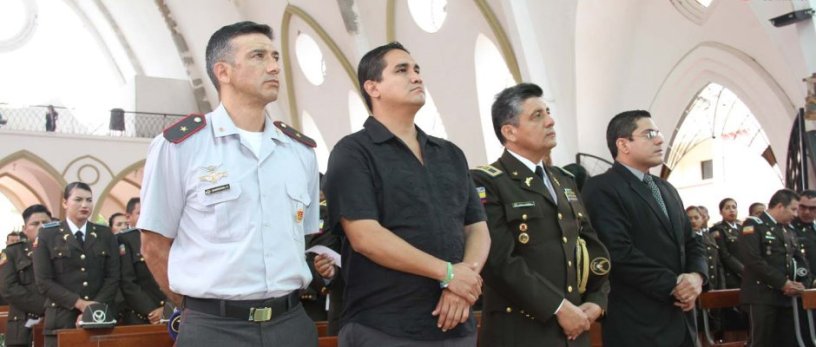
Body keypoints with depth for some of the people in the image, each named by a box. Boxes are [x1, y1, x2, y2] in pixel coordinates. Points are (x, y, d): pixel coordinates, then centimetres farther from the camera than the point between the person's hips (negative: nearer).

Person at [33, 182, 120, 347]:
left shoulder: (105, 234, 11)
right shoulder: (47, 235, 4)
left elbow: (113, 277, 4)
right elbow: (44, 281, -3)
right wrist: (79, 303, -13)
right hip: (61, 320, -2)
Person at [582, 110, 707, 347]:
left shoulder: (667, 189, 18)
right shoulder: (601, 188, -10)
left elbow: (691, 243, 17)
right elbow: (619, 253, -20)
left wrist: (697, 276, -4)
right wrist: (672, 285, -16)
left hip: (680, 320, 8)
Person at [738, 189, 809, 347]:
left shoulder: (788, 232, 20)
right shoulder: (753, 225, -4)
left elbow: (800, 261, 18)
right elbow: (753, 260, -16)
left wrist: (800, 282, -4)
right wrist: (782, 283, -16)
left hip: (787, 297, 7)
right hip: (762, 296, -7)